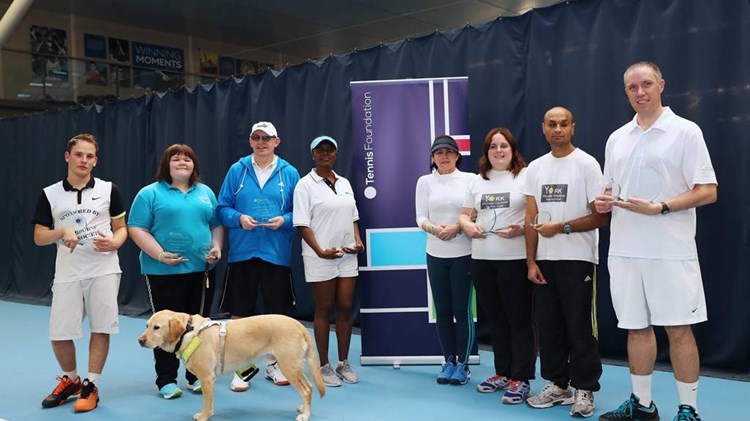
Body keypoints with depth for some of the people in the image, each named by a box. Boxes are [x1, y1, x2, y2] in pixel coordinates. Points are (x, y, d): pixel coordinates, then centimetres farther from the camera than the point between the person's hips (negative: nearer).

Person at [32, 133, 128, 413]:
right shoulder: (49, 194, 4)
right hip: (67, 272, 1)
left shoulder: (109, 190, 3)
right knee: (59, 333, 3)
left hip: (103, 269, -1)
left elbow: (121, 228, 8)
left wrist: (114, 242, -13)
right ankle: (70, 380, 29)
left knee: (101, 328, 1)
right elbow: (39, 237, 3)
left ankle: (91, 386, 16)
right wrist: (62, 232, -16)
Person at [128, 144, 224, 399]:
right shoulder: (150, 193, 0)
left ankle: (197, 376, 21)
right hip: (164, 271, -4)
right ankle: (166, 380, 12)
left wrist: (217, 247, -3)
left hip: (202, 270, 4)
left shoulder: (205, 192, 14)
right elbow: (136, 229, -5)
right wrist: (159, 254, -16)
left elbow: (217, 225, 16)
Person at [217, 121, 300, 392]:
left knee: (277, 312, 8)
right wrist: (239, 218, -13)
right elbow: (223, 208, 6)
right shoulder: (237, 170, 5)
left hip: (277, 254, 0)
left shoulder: (289, 173, 4)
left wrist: (284, 220, -14)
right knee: (240, 312, 5)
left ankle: (274, 364, 26)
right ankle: (241, 368, 18)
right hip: (242, 253, 0)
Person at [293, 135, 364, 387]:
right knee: (324, 310, 3)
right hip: (320, 257, -5)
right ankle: (324, 366, 14)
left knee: (346, 308, 7)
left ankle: (344, 363, 19)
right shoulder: (306, 185, -4)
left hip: (347, 255, 5)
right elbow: (302, 224, -10)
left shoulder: (345, 183, 13)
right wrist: (320, 251, -20)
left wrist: (358, 241, -1)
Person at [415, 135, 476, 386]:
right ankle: (449, 362, 19)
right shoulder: (425, 181, 7)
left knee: (462, 310, -1)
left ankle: (463, 364, 11)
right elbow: (420, 218, 2)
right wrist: (433, 228, -18)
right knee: (443, 310, 8)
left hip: (463, 253, -2)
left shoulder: (469, 179, 0)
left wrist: (457, 227, -17)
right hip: (436, 254, 3)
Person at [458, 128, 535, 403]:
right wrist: (468, 226, -3)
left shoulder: (526, 176, -1)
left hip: (515, 258, -6)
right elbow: (464, 214, 18)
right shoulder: (477, 181, 16)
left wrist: (521, 228, -22)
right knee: (494, 318, 13)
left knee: (519, 319, -1)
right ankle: (503, 373, 25)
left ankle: (520, 379, 7)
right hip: (481, 259, 6)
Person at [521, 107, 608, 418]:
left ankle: (584, 389, 11)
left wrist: (561, 227, -15)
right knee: (548, 326, 10)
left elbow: (601, 216, -9)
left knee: (580, 327, 0)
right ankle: (558, 384, 23)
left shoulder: (586, 164, -4)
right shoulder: (535, 168, 11)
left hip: (578, 259, -5)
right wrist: (531, 261, 3)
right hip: (544, 260, 5)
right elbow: (531, 220, 9)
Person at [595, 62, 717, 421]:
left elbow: (707, 192, -9)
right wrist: (603, 203, -2)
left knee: (678, 329, 0)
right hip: (624, 251, 5)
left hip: (671, 252, -5)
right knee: (636, 328, 11)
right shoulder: (616, 138, 13)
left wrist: (658, 208, -20)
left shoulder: (686, 132, -4)